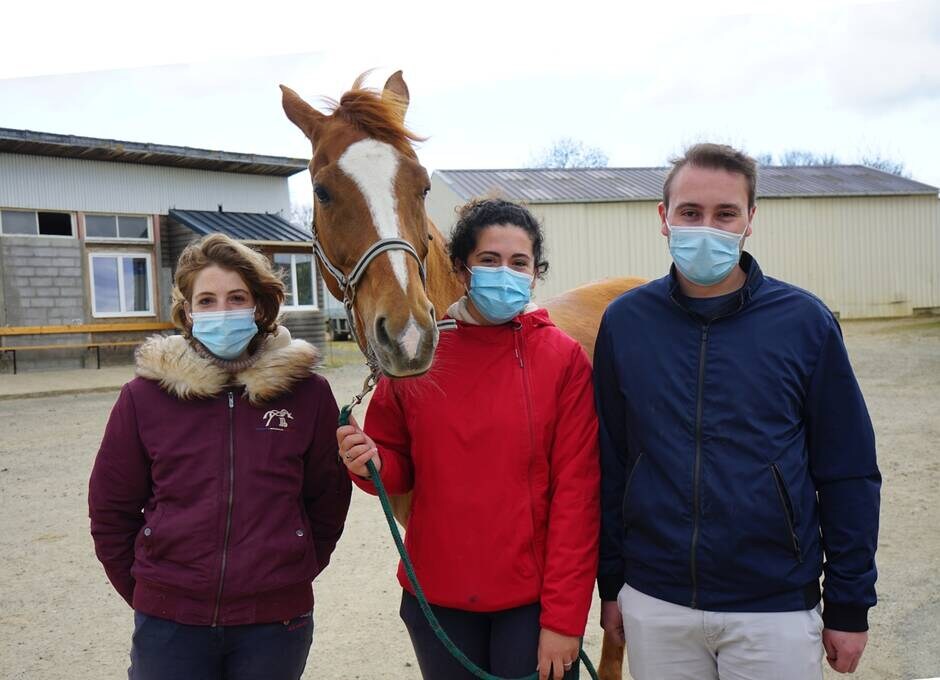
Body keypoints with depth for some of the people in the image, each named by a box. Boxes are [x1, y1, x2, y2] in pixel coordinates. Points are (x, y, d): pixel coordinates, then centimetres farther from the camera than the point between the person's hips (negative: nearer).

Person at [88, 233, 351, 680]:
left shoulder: (307, 392, -4)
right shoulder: (144, 396, -3)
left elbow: (328, 499, 3)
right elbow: (110, 507, 4)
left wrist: (293, 573, 6)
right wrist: (146, 591, 6)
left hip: (276, 620, 0)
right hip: (169, 626, 0)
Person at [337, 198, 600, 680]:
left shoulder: (565, 360, -8)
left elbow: (576, 495, -9)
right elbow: (398, 468, 8)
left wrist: (564, 617, -10)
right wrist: (371, 463, -15)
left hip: (532, 599, -2)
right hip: (437, 596, 3)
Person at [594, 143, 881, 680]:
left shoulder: (804, 321, -7)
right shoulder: (625, 321, -3)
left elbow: (848, 474, -2)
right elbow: (609, 464, 2)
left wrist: (850, 605, -1)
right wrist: (611, 583, 5)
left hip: (776, 609, -1)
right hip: (654, 605, 2)